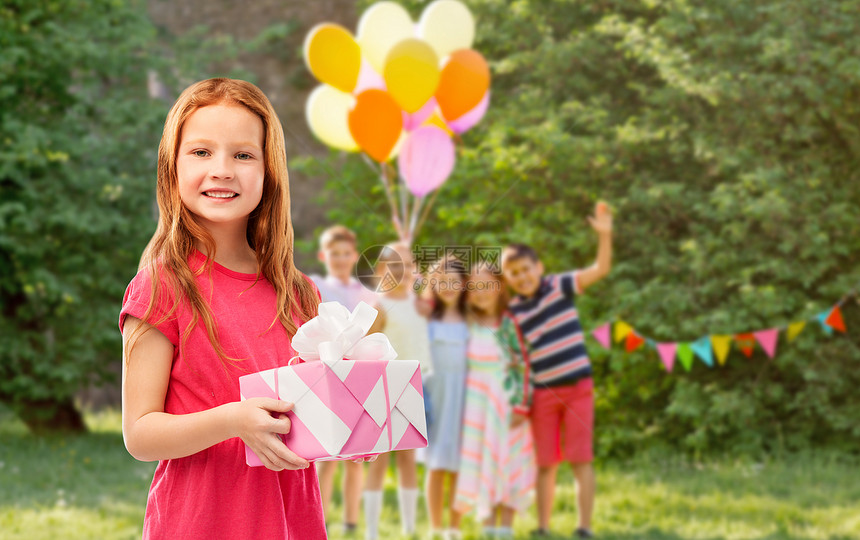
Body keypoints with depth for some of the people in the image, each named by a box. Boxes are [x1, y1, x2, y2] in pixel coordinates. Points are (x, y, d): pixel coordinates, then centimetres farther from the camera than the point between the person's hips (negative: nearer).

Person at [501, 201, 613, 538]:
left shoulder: (560, 287, -3)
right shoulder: (513, 313, 4)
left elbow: (601, 270, -13)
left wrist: (604, 234, -27)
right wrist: (520, 403, 3)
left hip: (578, 386, -3)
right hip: (543, 393, 3)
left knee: (581, 460, -3)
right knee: (545, 464, 8)